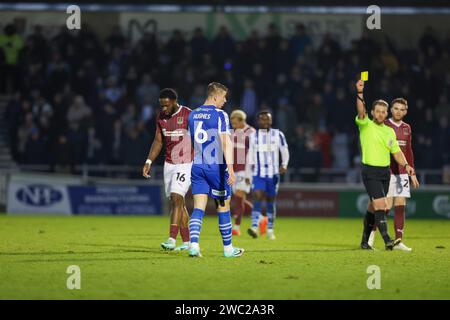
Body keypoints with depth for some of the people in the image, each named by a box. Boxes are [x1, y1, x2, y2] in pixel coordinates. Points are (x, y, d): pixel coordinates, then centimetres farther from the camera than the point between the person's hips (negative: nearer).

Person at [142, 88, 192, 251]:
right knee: (177, 203, 7)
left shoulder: (189, 115, -11)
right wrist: (149, 161, 7)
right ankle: (186, 242, 12)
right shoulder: (161, 117, 7)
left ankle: (172, 239, -22)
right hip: (169, 164, 6)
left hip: (186, 163, -6)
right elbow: (158, 141, 16)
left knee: (176, 199, -17)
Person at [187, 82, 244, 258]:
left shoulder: (193, 115, 10)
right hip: (216, 167, -5)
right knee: (223, 207, 9)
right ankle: (228, 248, 18)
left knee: (198, 208, 0)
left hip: (197, 166, 5)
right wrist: (230, 168, -27)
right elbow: (226, 142, -20)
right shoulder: (220, 115, -10)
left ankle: (193, 244, -18)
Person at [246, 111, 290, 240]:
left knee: (270, 201, 6)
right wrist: (248, 175, 13)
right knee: (257, 197, -17)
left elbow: (285, 152, 5)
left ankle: (270, 230, 18)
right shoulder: (253, 136, 7)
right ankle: (254, 227, -26)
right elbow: (250, 156, 13)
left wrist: (284, 165, -12)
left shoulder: (278, 135, 2)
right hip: (258, 173, 0)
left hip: (273, 173, 0)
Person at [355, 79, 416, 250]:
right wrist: (360, 93, -36)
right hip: (370, 172, -6)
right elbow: (361, 111, -21)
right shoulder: (365, 125, -3)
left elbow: (396, 151, 13)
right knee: (381, 204, -18)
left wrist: (406, 165, -4)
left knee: (373, 207, 12)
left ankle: (365, 240, 23)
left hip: (385, 172, 6)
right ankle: (387, 240, -25)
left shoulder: (390, 131, 13)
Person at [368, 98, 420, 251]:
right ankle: (372, 231, 13)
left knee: (400, 206, -1)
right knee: (387, 206, -9)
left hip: (402, 173, 5)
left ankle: (399, 241, 0)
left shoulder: (407, 128, 13)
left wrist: (412, 172, 16)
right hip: (387, 172, -5)